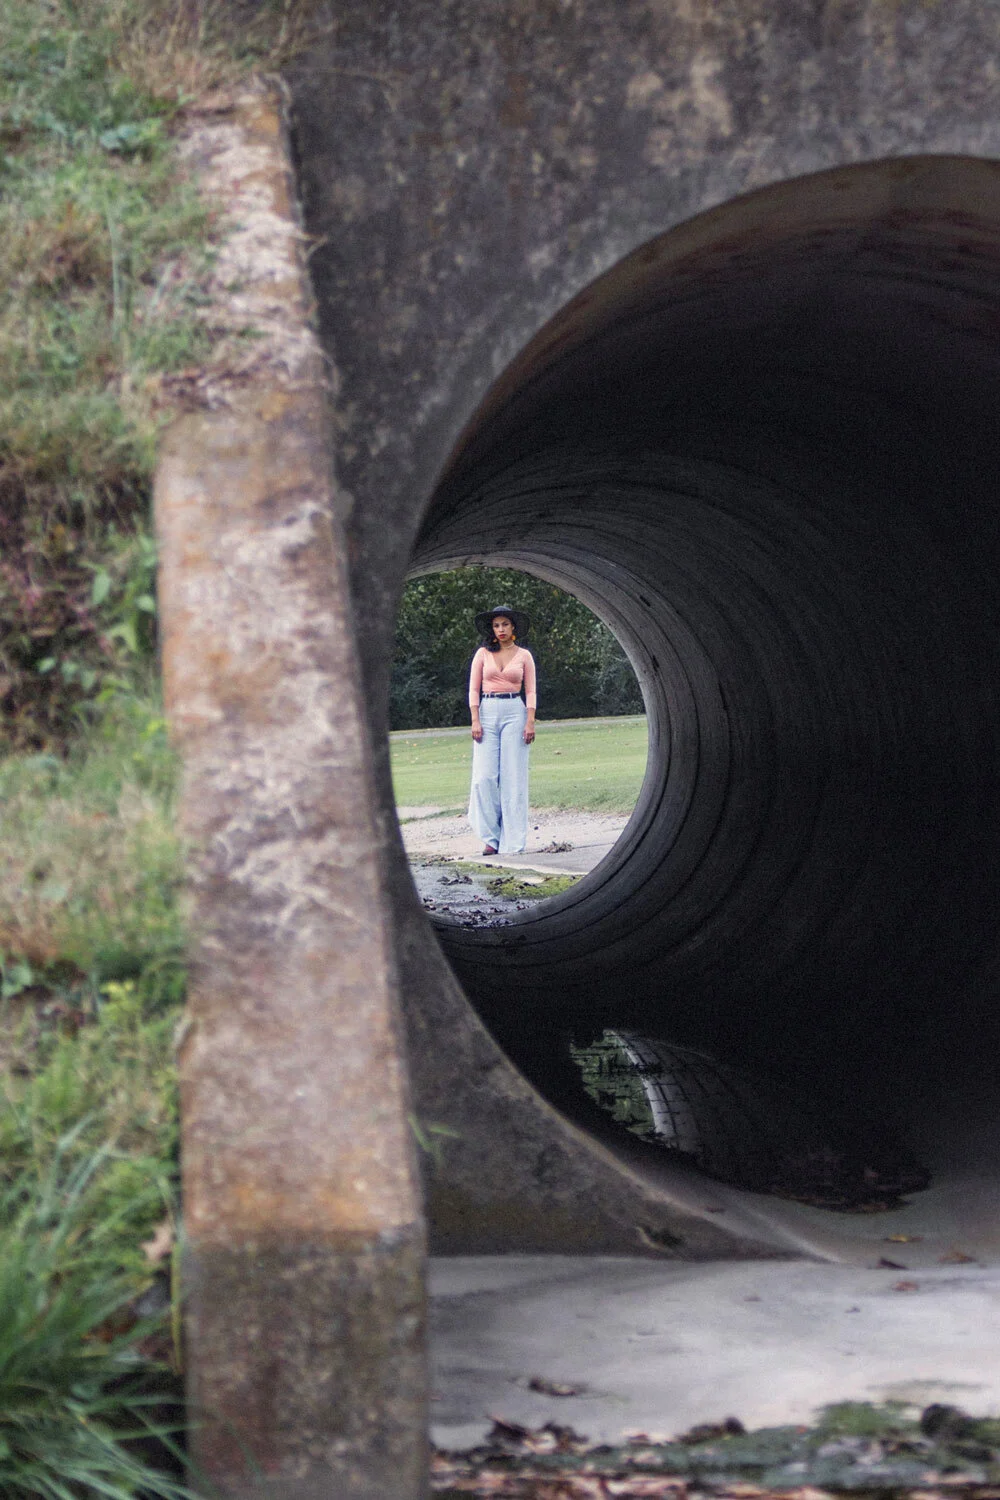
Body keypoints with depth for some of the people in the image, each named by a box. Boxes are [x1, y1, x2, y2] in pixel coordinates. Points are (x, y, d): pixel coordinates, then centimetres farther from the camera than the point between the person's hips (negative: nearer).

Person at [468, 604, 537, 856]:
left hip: (514, 712, -1)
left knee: (513, 777, -4)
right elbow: (474, 689, 6)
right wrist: (475, 720, -4)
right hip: (487, 713, 1)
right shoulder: (483, 654, 8)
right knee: (485, 776, -9)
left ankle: (512, 842, 0)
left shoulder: (524, 656, 8)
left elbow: (531, 691, 7)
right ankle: (491, 837, -2)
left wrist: (530, 722, -4)